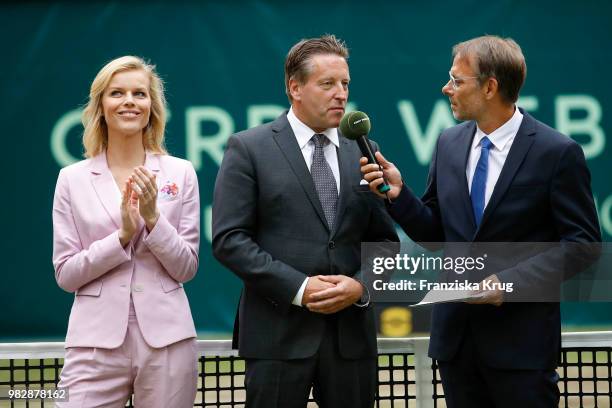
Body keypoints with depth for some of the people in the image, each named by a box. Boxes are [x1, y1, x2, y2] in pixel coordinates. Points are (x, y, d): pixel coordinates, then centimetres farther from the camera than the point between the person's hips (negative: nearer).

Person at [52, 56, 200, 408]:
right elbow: (65, 274, 1)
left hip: (166, 338, 1)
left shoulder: (180, 173, 4)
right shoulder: (73, 179, 4)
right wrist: (122, 235, -12)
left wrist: (153, 218, -13)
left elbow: (186, 268, 3)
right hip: (97, 340, 0)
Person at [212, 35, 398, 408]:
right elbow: (229, 239, -6)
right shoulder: (249, 149, 0)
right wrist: (298, 287, -14)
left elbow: (384, 239, 12)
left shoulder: (363, 152, 12)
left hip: (351, 331, 4)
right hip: (279, 332, -3)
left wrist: (360, 285, -8)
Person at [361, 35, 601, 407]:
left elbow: (581, 242, -9)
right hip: (455, 333, 5)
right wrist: (399, 194, -5)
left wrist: (511, 282, -18)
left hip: (521, 335, -5)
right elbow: (435, 235, 13)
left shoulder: (557, 152, -9)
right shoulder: (449, 145, 8)